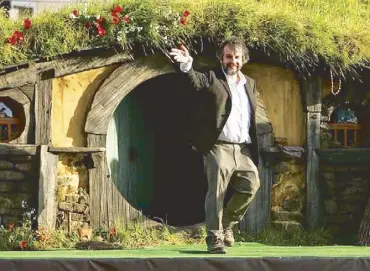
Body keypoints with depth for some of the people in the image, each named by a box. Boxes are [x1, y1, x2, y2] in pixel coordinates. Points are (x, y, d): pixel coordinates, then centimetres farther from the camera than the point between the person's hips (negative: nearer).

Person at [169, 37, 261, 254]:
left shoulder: (250, 84, 18)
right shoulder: (212, 78, 1)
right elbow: (196, 80, -22)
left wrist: (255, 151, 14)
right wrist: (187, 64, -45)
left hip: (244, 149, 5)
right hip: (219, 147, -5)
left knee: (251, 185, -2)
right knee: (216, 193, -6)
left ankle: (227, 224, 19)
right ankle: (215, 238, -2)